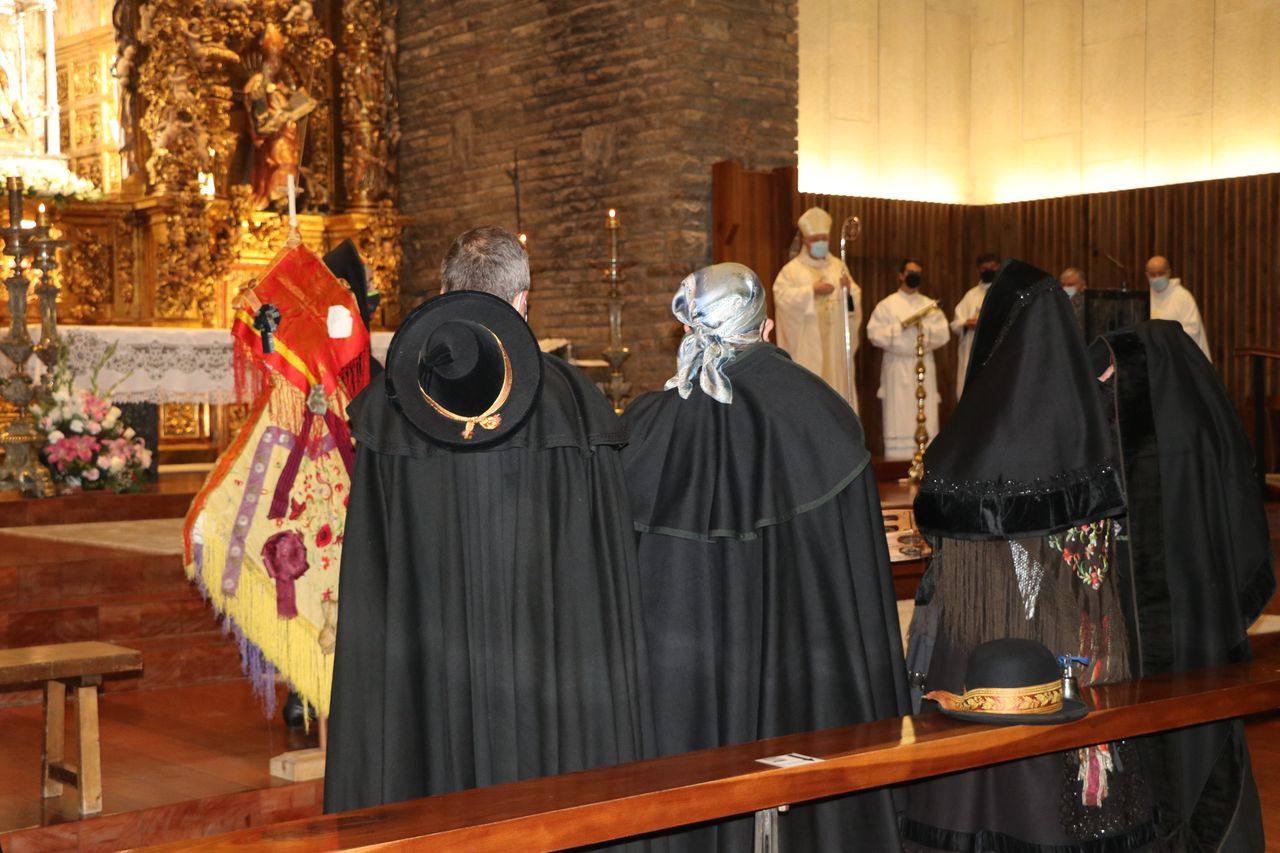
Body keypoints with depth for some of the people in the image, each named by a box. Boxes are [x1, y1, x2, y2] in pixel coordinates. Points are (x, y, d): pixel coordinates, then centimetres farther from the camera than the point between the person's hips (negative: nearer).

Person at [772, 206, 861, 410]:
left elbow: (855, 299, 9)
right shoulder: (793, 269, 1)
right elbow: (781, 295, -13)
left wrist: (849, 289, -13)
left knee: (835, 382, 3)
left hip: (834, 343, 4)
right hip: (806, 345, -4)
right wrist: (812, 290, -19)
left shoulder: (838, 266, 13)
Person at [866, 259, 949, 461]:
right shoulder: (887, 305, 5)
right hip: (897, 366, -3)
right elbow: (875, 334, -5)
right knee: (899, 416, -4)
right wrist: (900, 327, -15)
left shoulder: (930, 305, 13)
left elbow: (943, 335, 6)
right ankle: (899, 461, -3)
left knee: (926, 417, 0)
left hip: (924, 366, 3)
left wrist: (925, 327, -10)